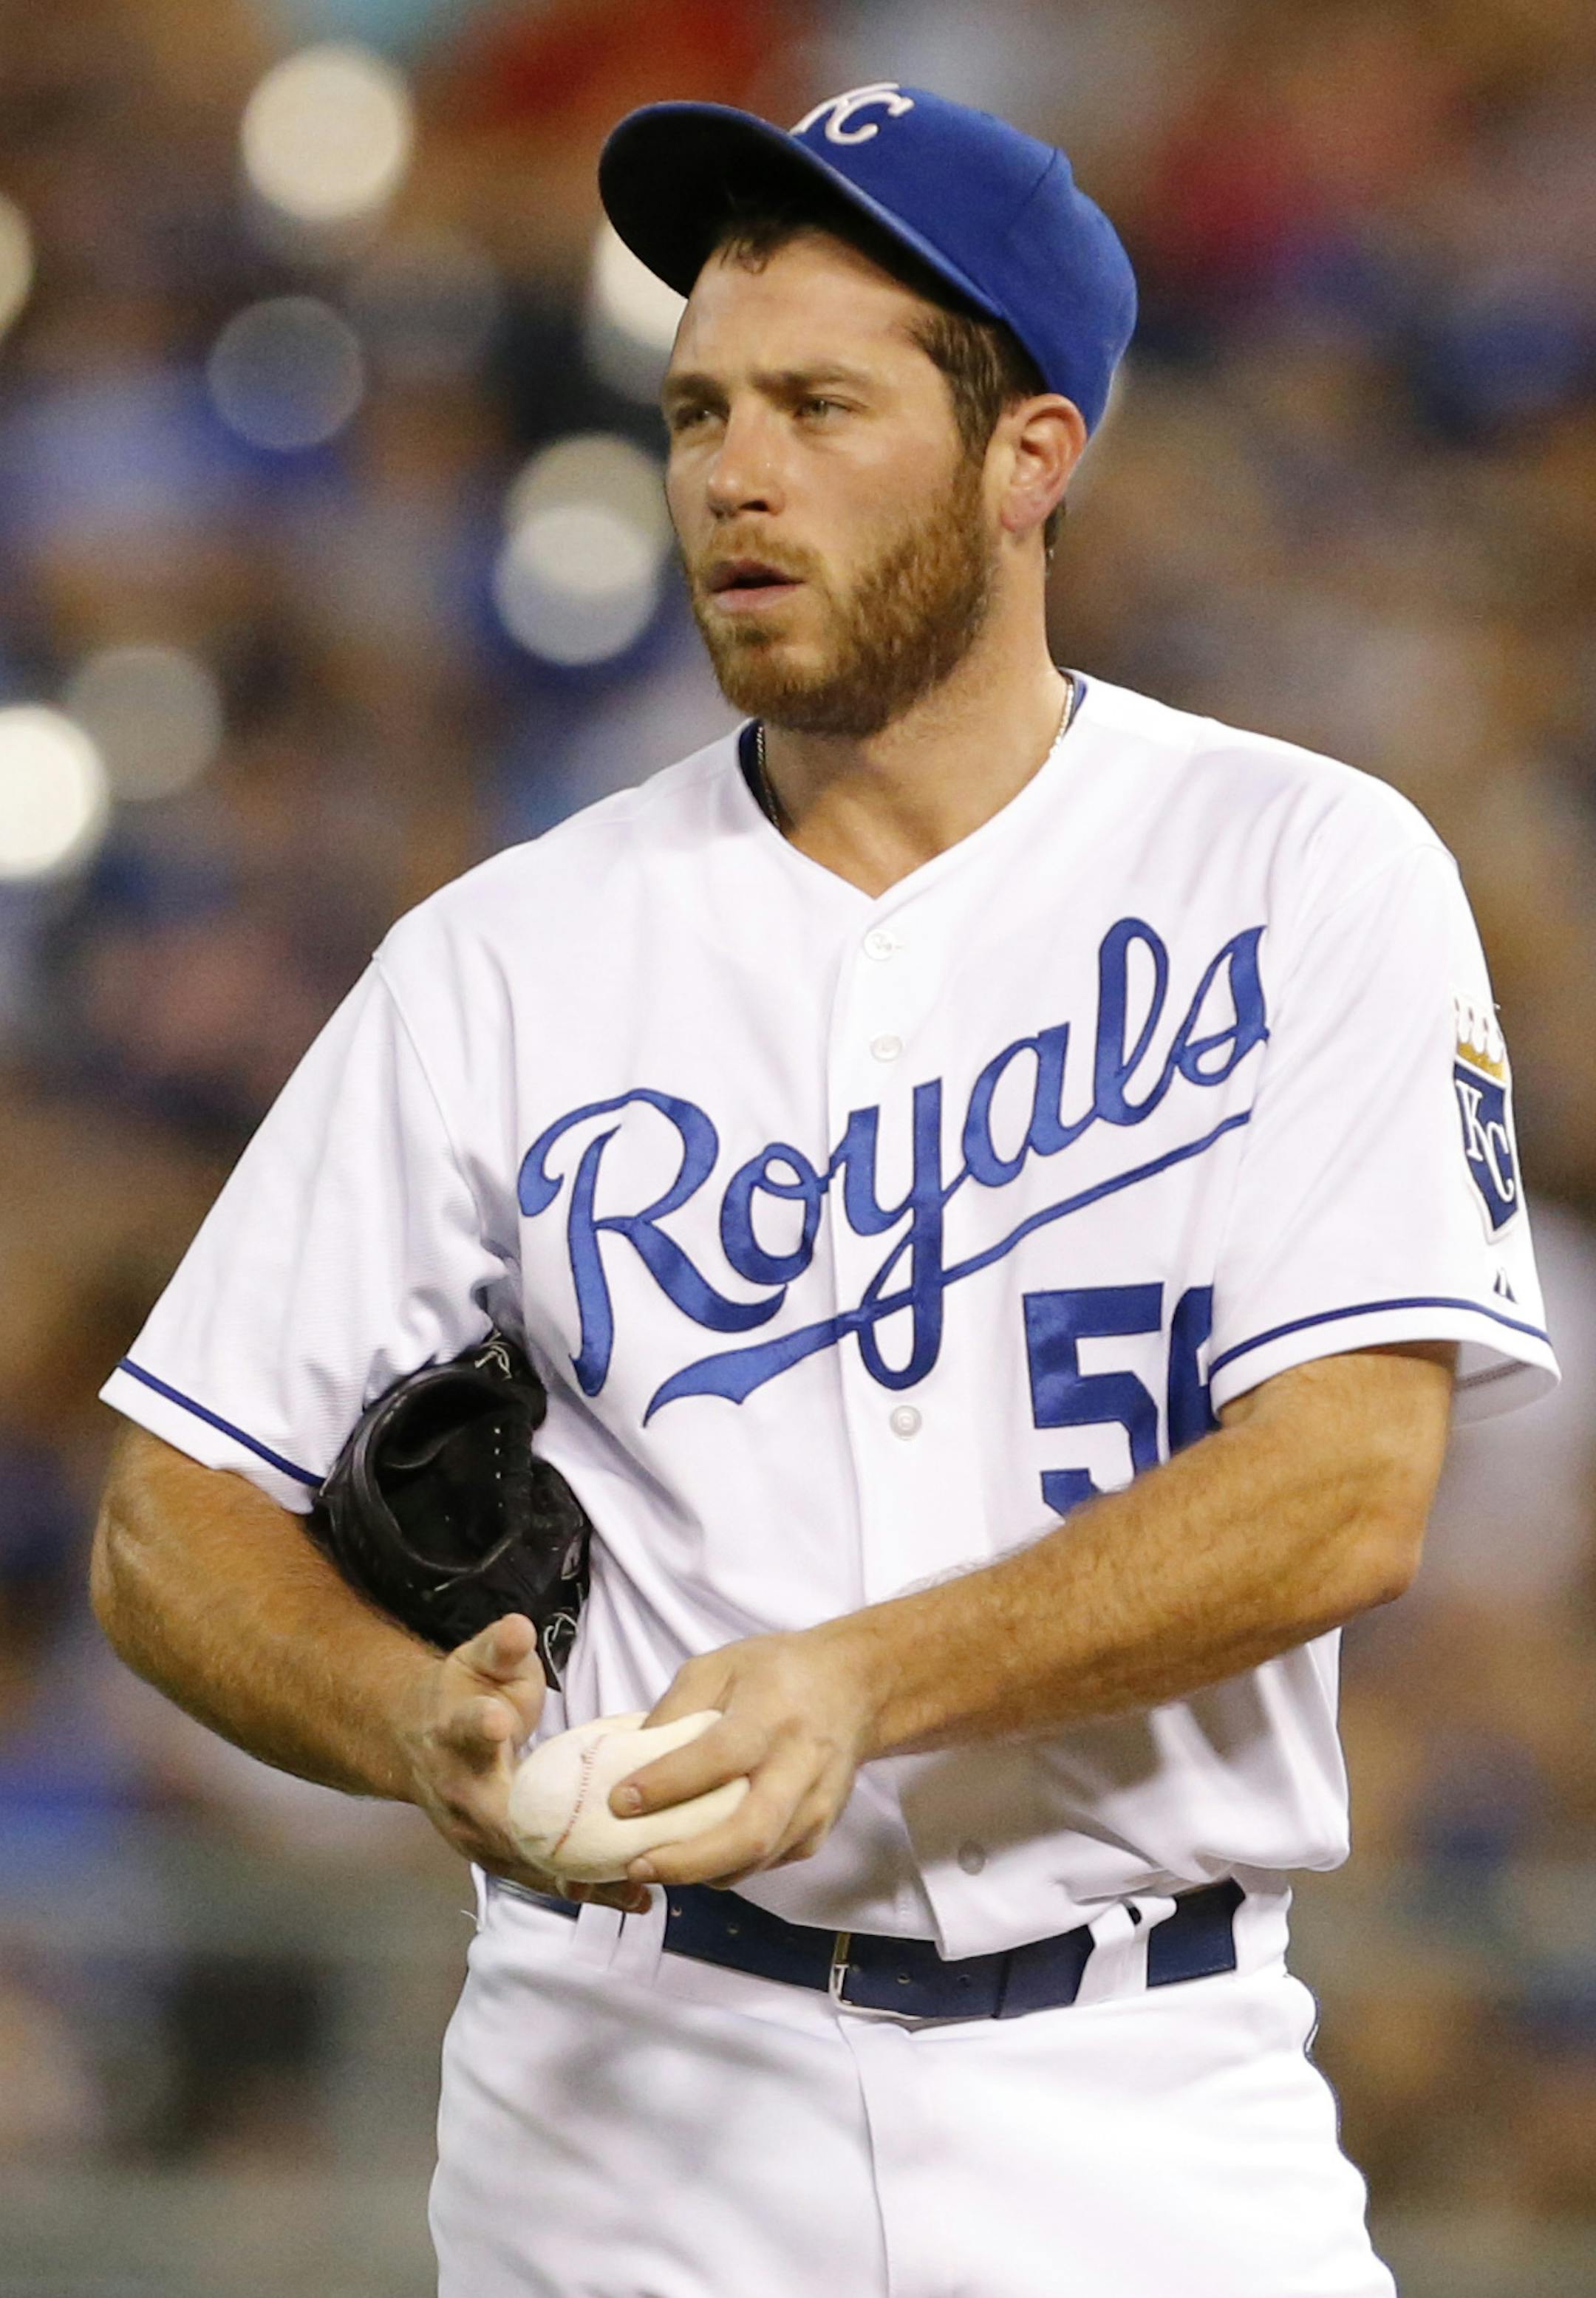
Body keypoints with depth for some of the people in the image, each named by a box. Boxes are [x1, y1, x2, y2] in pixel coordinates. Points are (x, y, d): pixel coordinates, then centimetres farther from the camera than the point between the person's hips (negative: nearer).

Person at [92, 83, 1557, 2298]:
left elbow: (1347, 1488, -12)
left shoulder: (1307, 875, -1)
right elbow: (174, 1525, 4)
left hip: (1144, 2111, -1)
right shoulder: (508, 956, 4)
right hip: (634, 2101, 1)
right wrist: (427, 1729, -18)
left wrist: (858, 1684, -26)